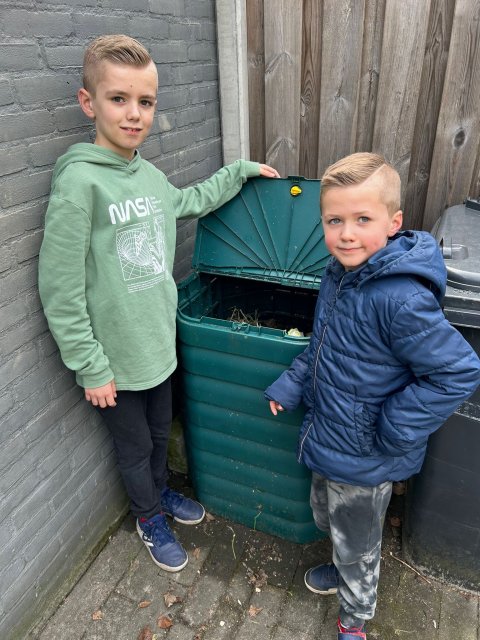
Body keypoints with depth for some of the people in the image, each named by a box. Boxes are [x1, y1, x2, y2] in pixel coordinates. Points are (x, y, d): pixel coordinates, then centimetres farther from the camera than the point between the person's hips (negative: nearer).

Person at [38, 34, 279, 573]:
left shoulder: (150, 176, 0)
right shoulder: (78, 181, -20)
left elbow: (190, 202, 23)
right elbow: (60, 292, -19)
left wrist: (241, 171, 21)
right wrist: (90, 367, -16)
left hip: (158, 343, 6)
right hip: (117, 358, -6)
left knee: (160, 433, 26)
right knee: (134, 447, 18)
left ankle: (161, 492, 54)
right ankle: (149, 518, 46)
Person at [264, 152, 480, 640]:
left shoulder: (401, 300, -33)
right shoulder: (339, 274, -5)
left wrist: (393, 431, -23)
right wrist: (290, 386, 1)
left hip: (363, 457, -7)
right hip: (329, 438, 8)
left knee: (357, 543, 21)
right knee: (326, 517, 31)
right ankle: (344, 571, 62)